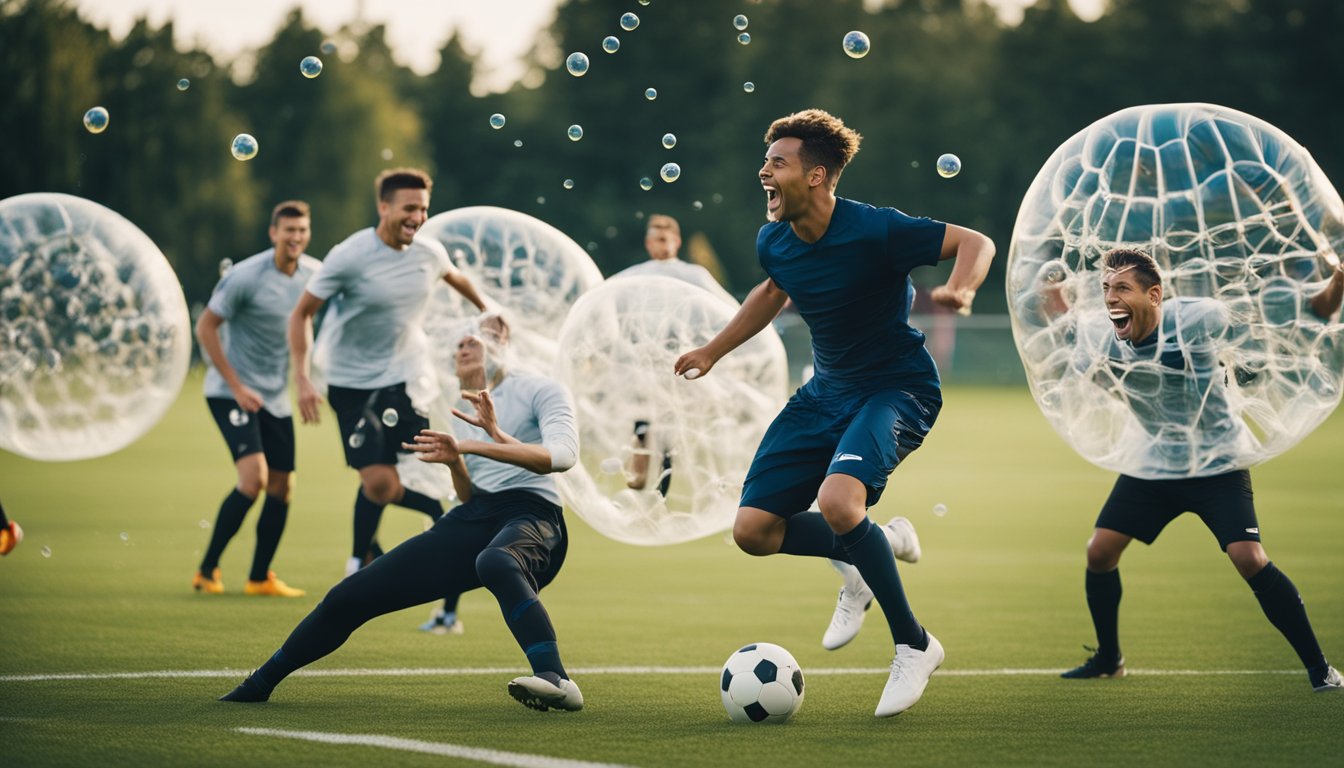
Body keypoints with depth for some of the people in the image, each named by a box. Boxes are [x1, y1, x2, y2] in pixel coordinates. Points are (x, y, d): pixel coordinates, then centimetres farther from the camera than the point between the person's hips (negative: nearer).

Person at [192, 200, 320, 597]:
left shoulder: (314, 273, 0)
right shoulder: (246, 276, -17)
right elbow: (205, 328, -12)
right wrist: (237, 386, -15)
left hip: (276, 396, 7)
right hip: (231, 392, -7)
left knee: (280, 488, 6)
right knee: (254, 476, -21)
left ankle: (260, 578, 20)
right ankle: (206, 570, -8)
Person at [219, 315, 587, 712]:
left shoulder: (540, 391, 0)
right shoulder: (470, 410, 20)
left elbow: (563, 454, -18)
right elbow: (470, 496, 15)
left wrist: (495, 438, -26)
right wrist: (454, 460, -6)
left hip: (531, 519, -7)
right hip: (471, 520, 7)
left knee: (495, 561, -46)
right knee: (349, 596, 2)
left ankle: (557, 682, -57)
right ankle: (259, 684, 20)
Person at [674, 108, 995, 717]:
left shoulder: (873, 230, -23)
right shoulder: (773, 241, -2)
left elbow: (976, 242, -20)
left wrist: (959, 289, -41)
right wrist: (712, 351, 25)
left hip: (897, 387, -7)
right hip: (827, 390, 7)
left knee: (836, 502, -33)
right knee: (753, 530, -2)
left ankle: (914, 645, -13)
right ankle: (872, 552, 25)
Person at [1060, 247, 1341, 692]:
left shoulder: (1197, 319, -23)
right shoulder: (1106, 343, -12)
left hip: (1217, 461, -4)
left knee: (1250, 560, -20)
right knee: (1099, 551, -1)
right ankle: (1108, 659, 23)